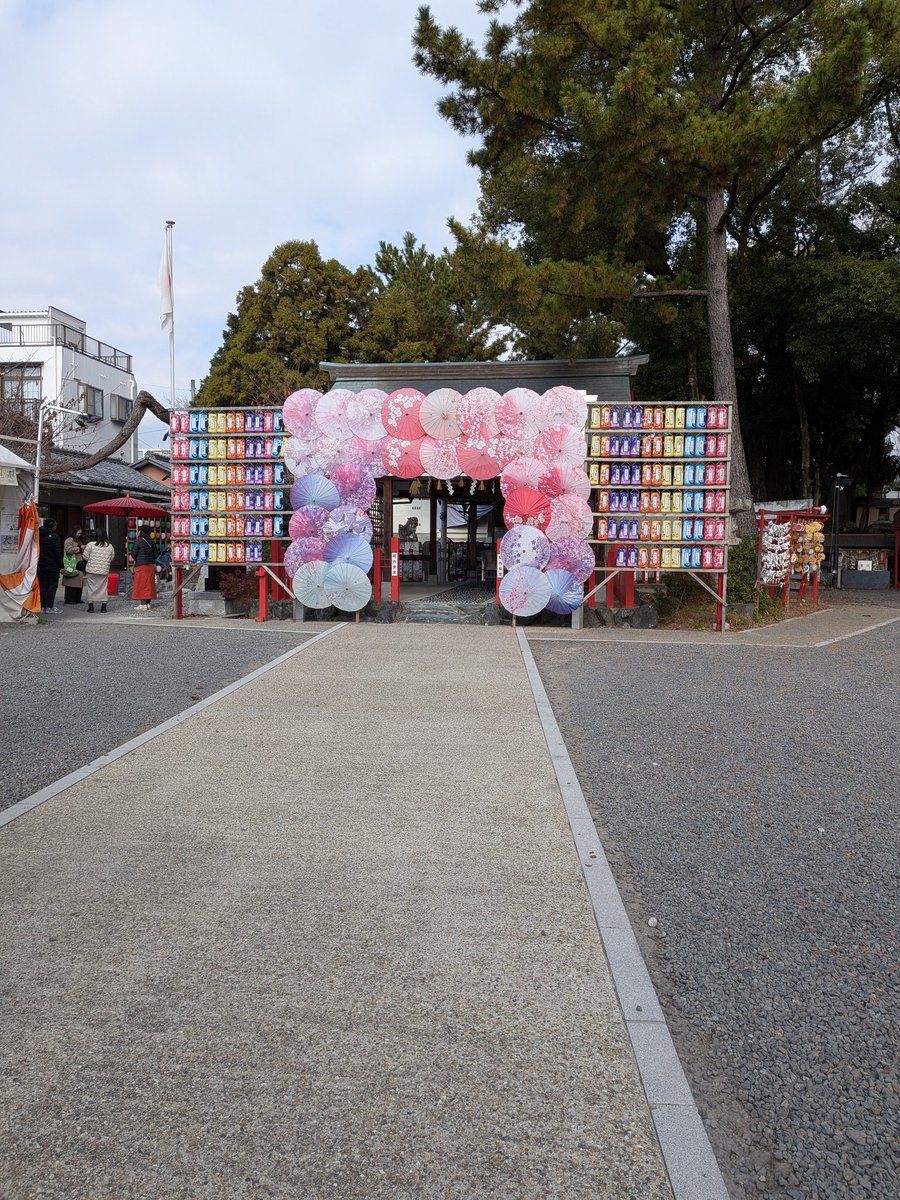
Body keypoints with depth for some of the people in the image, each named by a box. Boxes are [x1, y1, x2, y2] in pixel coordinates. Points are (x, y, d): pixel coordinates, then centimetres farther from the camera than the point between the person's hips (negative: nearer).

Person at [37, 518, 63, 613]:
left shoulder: (39, 536, 7)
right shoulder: (54, 537, -11)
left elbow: (36, 551, 12)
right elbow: (58, 553, -12)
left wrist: (37, 564, 17)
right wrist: (61, 566, -8)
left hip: (41, 565, 5)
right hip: (53, 566, -5)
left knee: (43, 586, 9)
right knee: (52, 585, 0)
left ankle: (43, 606, 9)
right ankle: (50, 606, -2)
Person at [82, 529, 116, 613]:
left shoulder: (90, 544, -6)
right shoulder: (110, 546, 3)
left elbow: (85, 557, -3)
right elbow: (111, 559, 9)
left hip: (91, 570, -2)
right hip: (104, 571, 2)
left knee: (91, 587, 6)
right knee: (103, 588, 10)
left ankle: (91, 606, 7)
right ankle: (103, 606, 9)